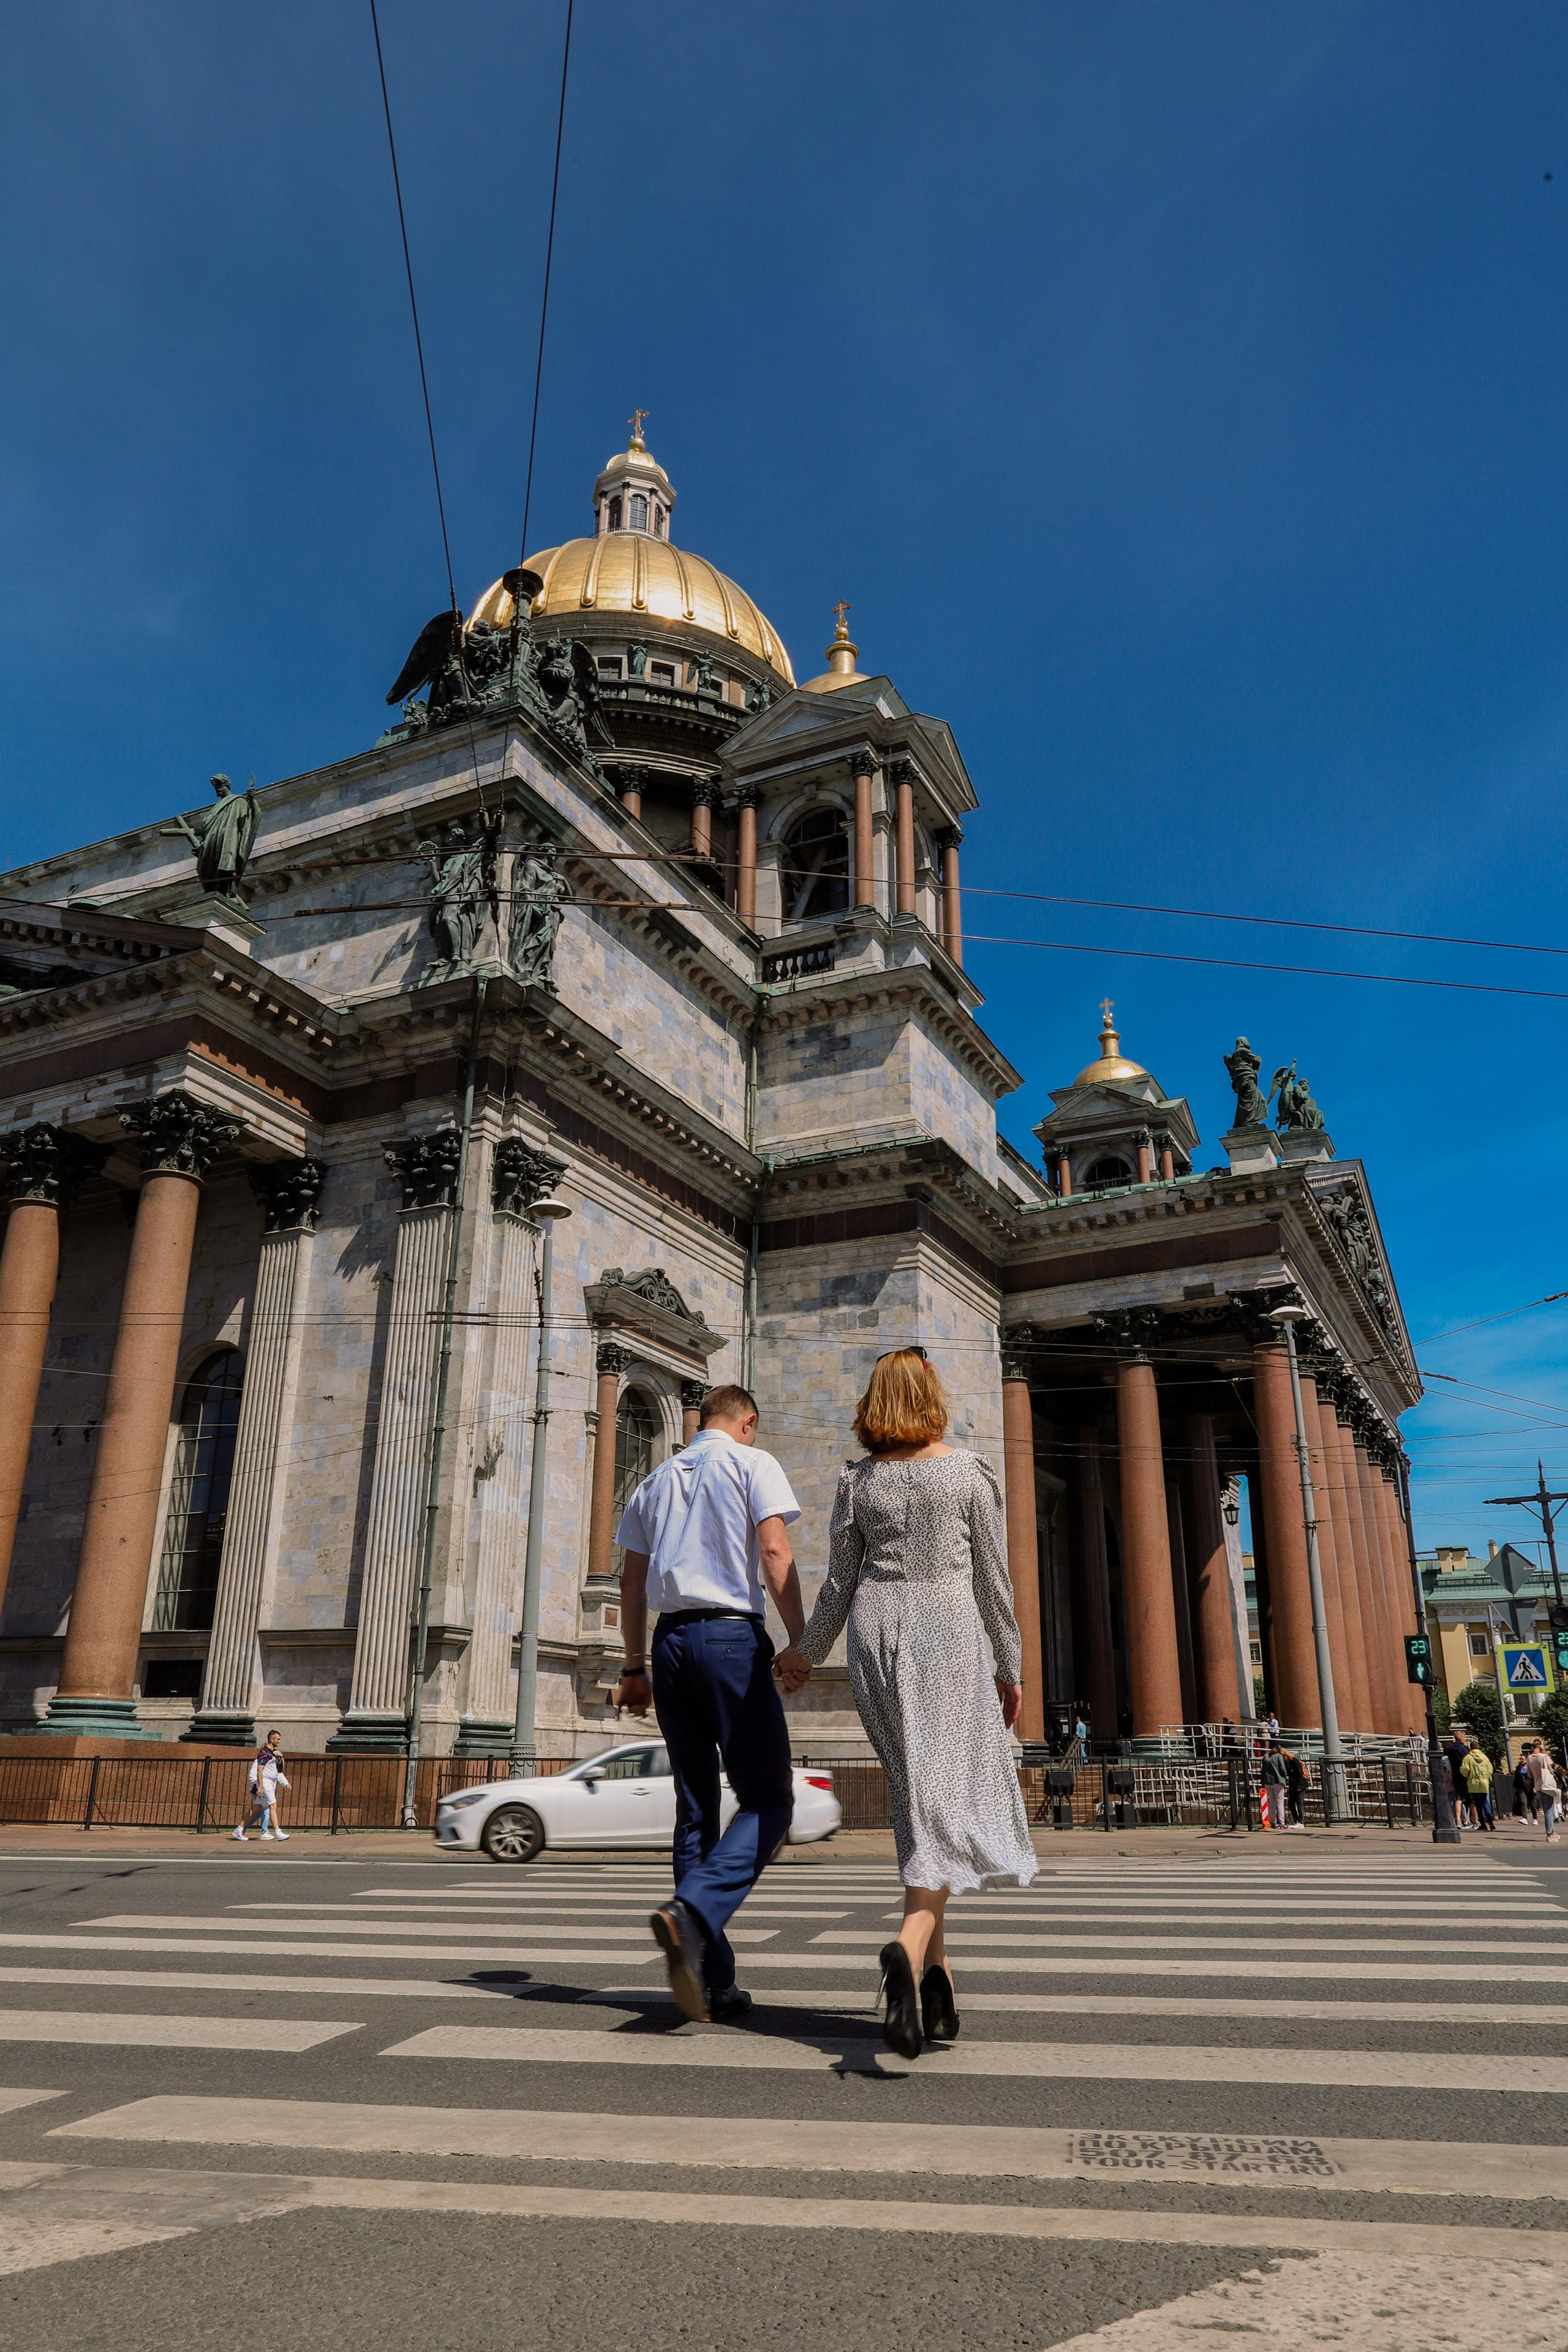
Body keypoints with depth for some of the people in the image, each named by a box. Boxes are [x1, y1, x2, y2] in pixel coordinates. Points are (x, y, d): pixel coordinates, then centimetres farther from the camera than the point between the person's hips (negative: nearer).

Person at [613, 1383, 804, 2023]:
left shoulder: (657, 1479, 20)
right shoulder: (752, 1463, 4)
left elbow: (632, 1580, 18)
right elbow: (775, 1554, -8)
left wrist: (635, 1666, 20)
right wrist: (801, 1642, -5)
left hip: (670, 1640, 6)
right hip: (731, 1634, -6)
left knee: (696, 1807, 10)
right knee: (767, 1798, 0)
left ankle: (712, 1980, 10)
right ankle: (691, 1914, -23)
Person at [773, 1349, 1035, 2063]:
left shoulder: (856, 1481, 4)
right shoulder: (969, 1472, -2)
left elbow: (840, 1583, 6)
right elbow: (993, 1578, -1)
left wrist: (806, 1654, 20)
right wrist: (1010, 1665, 8)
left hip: (875, 1635, 3)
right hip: (948, 1634, -3)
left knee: (917, 1801, 14)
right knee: (946, 1804, -4)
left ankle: (937, 1981, 15)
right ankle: (907, 1949, -28)